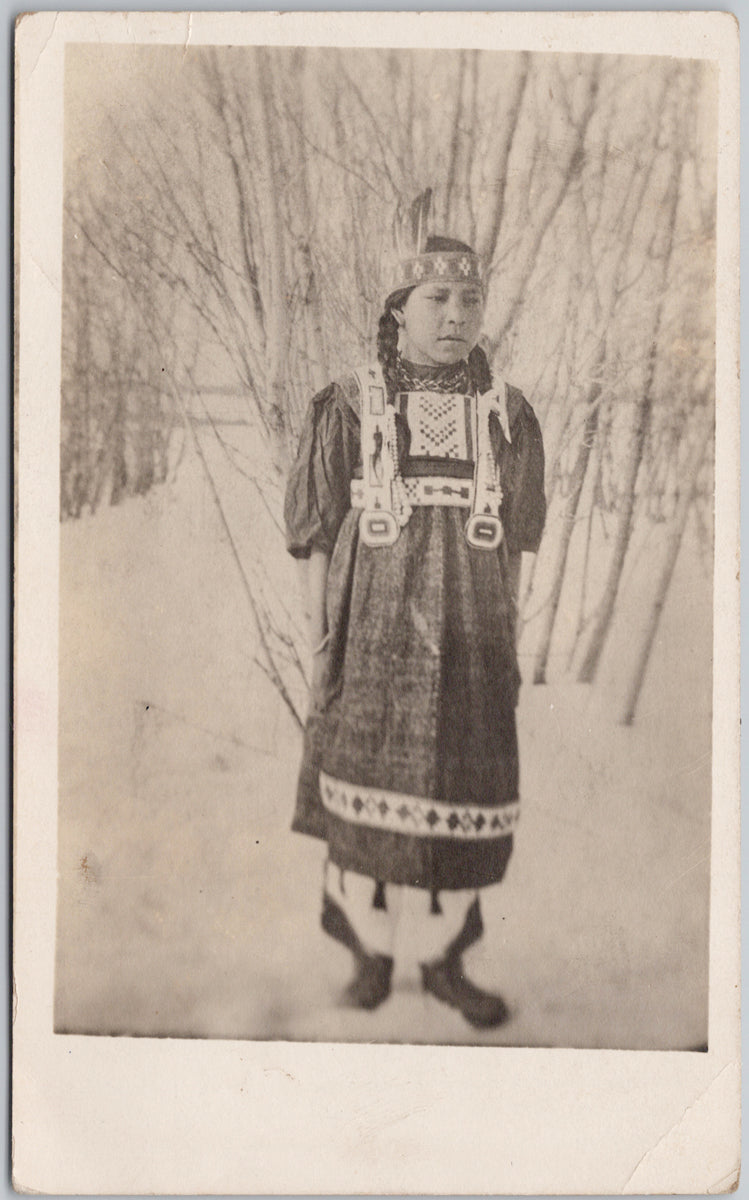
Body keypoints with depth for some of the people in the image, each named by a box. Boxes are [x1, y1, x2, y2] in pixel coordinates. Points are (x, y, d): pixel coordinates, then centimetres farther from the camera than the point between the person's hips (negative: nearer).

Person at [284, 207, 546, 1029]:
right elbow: (319, 538, -1)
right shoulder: (349, 408, -2)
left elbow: (513, 545, 9)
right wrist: (319, 645, -3)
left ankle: (443, 960, 24)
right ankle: (371, 953, 25)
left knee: (459, 802, 5)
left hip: (469, 641, 2)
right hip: (373, 634, -1)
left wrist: (509, 643, 9)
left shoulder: (506, 415, 5)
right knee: (364, 797, 5)